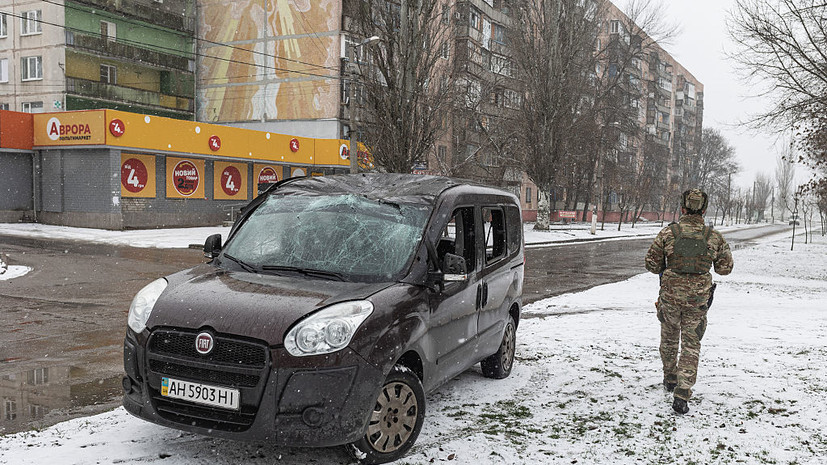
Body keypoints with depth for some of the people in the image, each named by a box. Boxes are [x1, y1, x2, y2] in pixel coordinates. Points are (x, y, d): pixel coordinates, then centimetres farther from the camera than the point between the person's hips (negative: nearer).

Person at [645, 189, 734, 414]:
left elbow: (652, 264, -5)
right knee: (691, 345, 6)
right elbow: (725, 267, 5)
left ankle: (670, 379, 41)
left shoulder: (668, 232, -9)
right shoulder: (714, 237, -4)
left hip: (670, 295, 0)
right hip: (698, 299, 0)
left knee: (669, 338, 22)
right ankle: (682, 395, -3)